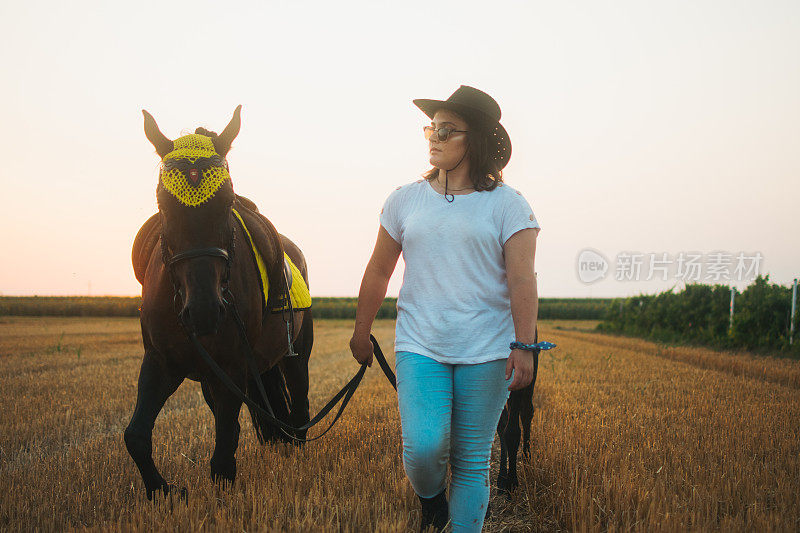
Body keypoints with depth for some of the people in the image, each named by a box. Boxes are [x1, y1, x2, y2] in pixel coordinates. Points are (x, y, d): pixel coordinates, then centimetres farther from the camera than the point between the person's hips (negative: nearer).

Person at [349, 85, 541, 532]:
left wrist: (523, 348, -15)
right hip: (419, 347, 1)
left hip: (486, 352, -1)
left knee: (472, 461, 3)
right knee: (423, 447, -14)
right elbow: (378, 272, 15)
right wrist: (362, 332, 19)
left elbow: (522, 281, -7)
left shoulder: (508, 205, 0)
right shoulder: (405, 200, 7)